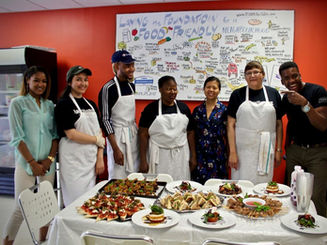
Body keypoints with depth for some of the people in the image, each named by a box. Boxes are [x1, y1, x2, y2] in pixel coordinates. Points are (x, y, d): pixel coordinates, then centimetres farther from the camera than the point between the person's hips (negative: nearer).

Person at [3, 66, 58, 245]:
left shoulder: (50, 105, 11)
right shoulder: (18, 103, -2)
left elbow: (55, 134, 10)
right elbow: (16, 137, -7)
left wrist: (50, 158, -3)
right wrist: (33, 163, -10)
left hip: (48, 163, 4)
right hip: (26, 163, -4)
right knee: (21, 209, -3)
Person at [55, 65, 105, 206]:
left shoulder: (91, 104, 12)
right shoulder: (64, 104, -7)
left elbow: (99, 132, 10)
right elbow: (71, 134, -15)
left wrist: (100, 158, 2)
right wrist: (98, 140, -8)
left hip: (91, 158, 6)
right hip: (73, 159, -6)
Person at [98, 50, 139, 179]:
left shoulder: (131, 85, 8)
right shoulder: (108, 88, -14)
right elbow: (105, 120, -15)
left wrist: (136, 132, 18)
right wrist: (115, 149, -17)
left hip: (133, 135, 7)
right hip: (117, 136, -7)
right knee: (119, 178, -1)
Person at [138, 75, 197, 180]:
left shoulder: (183, 108, 6)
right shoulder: (150, 109, -2)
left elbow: (190, 133, 9)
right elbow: (143, 134, -3)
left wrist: (193, 156, 6)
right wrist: (143, 160, -6)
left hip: (181, 156, 2)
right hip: (159, 156, -2)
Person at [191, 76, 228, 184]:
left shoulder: (224, 110, 0)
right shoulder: (197, 110, 7)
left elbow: (228, 135, 1)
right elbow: (193, 134, 11)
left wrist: (228, 157, -1)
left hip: (218, 155, -2)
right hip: (200, 156, 2)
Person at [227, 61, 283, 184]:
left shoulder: (273, 93, 8)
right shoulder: (237, 94, 2)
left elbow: (279, 124, 10)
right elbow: (231, 125, -1)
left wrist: (279, 150, 6)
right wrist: (232, 152, -7)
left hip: (266, 151, 2)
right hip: (243, 150, -1)